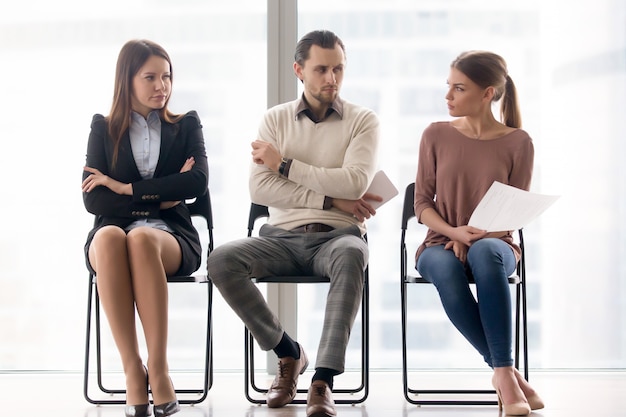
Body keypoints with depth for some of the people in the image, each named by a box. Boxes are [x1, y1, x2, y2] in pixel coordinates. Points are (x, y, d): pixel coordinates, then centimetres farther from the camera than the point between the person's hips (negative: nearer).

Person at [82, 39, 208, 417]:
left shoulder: (186, 125, 16)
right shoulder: (104, 128, 15)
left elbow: (199, 182, -4)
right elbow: (93, 201, 2)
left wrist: (126, 189, -7)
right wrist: (159, 198, -6)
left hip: (171, 234, 0)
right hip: (113, 232, 1)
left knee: (141, 240, -38)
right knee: (109, 238, -38)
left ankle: (159, 369, -38)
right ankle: (133, 370, -37)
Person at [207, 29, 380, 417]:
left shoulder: (363, 120, 7)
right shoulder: (276, 119, 11)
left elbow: (354, 183, -11)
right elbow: (259, 189, -3)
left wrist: (284, 164, -6)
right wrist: (330, 199, -10)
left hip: (337, 236, -2)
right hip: (282, 237, 2)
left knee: (351, 256, -39)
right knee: (222, 259, -26)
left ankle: (323, 381, -39)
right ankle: (288, 352, -6)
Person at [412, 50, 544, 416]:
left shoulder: (518, 142, 0)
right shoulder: (436, 135, 4)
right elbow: (422, 204, 3)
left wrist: (475, 238, -18)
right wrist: (453, 232, -16)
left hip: (495, 245, -1)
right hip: (440, 243, 1)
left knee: (485, 252, -40)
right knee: (445, 269, -37)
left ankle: (503, 371, -36)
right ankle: (509, 372, -28)